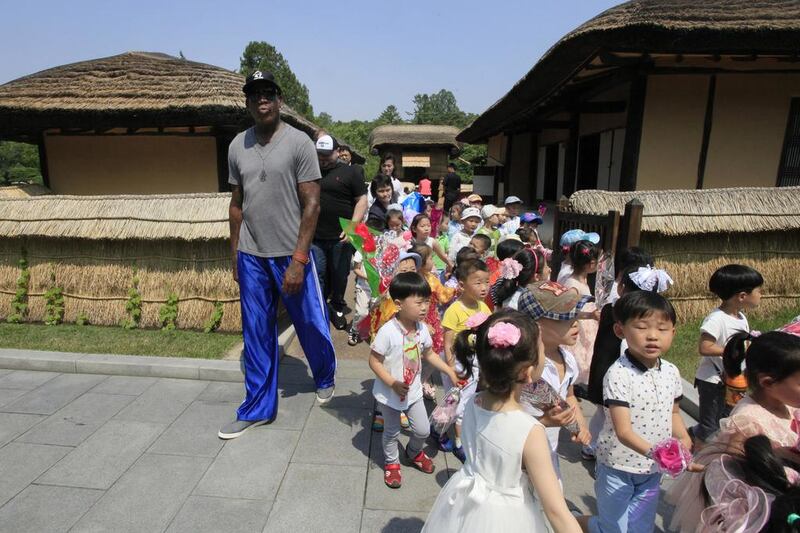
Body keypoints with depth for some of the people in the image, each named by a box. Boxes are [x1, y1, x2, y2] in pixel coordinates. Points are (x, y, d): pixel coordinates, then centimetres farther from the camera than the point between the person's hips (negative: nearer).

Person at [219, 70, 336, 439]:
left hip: (291, 255, -4)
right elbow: (237, 204, 12)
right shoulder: (237, 146, 7)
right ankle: (258, 408, 25)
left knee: (311, 325, 9)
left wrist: (298, 260, -16)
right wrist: (235, 256, 11)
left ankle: (325, 380, 38)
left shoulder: (299, 142, -7)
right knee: (256, 336, 10)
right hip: (251, 257, 4)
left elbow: (311, 204, -11)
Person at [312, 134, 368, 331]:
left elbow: (362, 200, -2)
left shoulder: (350, 172, 2)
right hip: (315, 237, 2)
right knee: (318, 276, 2)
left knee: (339, 276, 9)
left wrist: (352, 227, -12)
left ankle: (337, 309, 27)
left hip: (340, 237, -2)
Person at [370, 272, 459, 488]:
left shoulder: (422, 328, -10)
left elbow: (428, 354, 7)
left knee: (423, 430, 14)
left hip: (413, 390, 5)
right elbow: (374, 361, -22)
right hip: (389, 393, -5)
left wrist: (449, 371, 2)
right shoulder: (388, 331, -29)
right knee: (392, 432, 16)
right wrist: (393, 384, -28)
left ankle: (414, 452, 47)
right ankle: (391, 462, 44)